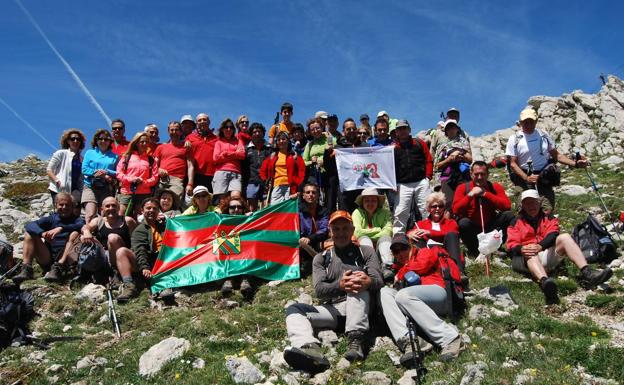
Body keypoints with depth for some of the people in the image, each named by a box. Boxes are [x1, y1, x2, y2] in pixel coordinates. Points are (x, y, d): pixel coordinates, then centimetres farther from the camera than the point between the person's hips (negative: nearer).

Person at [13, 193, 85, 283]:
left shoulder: (76, 219, 8)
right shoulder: (51, 219, 14)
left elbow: (81, 225, -19)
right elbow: (29, 225, -5)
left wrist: (61, 228, -33)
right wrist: (42, 233, -26)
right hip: (47, 258, 3)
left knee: (75, 233, -23)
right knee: (29, 233, -5)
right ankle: (26, 268, -19)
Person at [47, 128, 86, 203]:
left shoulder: (81, 158, 17)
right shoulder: (61, 153, 6)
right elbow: (49, 170, 2)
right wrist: (57, 181, -13)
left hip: (75, 193, 4)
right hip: (59, 191, -4)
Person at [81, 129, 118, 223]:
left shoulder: (114, 156, 13)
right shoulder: (89, 153, 13)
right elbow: (84, 169, 1)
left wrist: (107, 172, -13)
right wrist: (105, 176, -9)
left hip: (107, 188, 1)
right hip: (90, 187, -1)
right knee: (90, 214, -16)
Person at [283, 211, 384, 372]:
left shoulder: (366, 252, 14)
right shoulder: (321, 258, 16)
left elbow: (379, 280, -2)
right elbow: (319, 290, -1)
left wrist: (369, 282, -29)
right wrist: (339, 285, -25)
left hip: (362, 308, -2)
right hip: (333, 308, 2)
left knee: (356, 275, -27)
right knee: (293, 309, -19)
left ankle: (356, 340, -42)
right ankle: (311, 349, -50)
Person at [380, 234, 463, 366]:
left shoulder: (424, 252, 21)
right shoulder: (400, 267, 36)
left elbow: (421, 266, -1)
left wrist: (400, 275, 11)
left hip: (436, 293, -5)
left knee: (402, 295, -32)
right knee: (385, 292, -16)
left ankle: (449, 338, -35)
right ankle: (407, 342, -38)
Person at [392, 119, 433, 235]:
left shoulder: (420, 143, 13)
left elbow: (428, 160, 9)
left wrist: (427, 177, -2)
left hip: (421, 182, 1)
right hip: (402, 185, 0)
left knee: (427, 210, 0)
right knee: (400, 214, -4)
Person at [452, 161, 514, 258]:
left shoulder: (495, 187, -4)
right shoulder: (463, 188, -7)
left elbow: (507, 205, -20)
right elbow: (455, 210, -19)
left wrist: (485, 194, -24)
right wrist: (470, 195, -26)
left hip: (490, 227, 2)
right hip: (472, 229, -2)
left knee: (509, 215, -19)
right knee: (463, 222, -34)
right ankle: (473, 250, -6)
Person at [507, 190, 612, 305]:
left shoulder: (549, 218, 21)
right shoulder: (516, 223, 16)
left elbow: (552, 235, -1)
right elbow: (512, 245, 2)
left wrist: (540, 246, -23)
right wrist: (521, 249, -24)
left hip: (549, 254, 3)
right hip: (527, 260, -2)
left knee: (564, 237, -22)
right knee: (530, 254, -37)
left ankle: (586, 273, -41)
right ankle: (544, 281, -69)